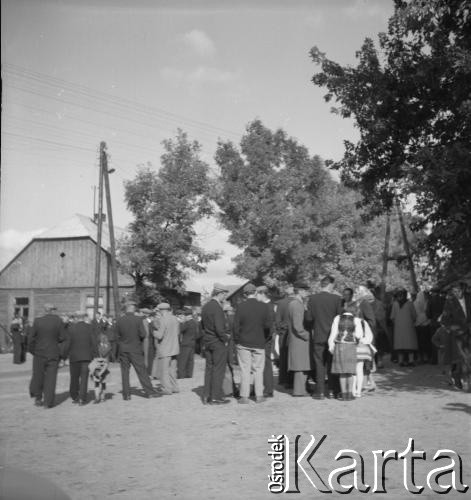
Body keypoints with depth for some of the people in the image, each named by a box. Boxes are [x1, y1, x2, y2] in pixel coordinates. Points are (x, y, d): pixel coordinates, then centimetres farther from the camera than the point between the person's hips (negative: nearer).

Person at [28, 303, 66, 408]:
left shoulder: (37, 321, -8)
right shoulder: (58, 321, -8)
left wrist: (32, 350, 7)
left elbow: (31, 338, -7)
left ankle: (38, 398, 21)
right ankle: (48, 401, 4)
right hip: (53, 353, 0)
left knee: (38, 376, 15)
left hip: (39, 353, 0)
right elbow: (62, 338, -6)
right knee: (51, 378, 5)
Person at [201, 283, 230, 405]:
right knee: (219, 369, 0)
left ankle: (206, 396, 15)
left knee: (209, 368, 12)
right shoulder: (217, 307, -18)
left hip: (207, 341, 8)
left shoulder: (205, 307, 8)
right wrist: (225, 338, -9)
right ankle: (216, 397, 3)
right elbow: (219, 328, -23)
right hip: (218, 342, -8)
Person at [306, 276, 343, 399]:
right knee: (332, 364, 10)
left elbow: (309, 318, -3)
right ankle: (331, 391, 13)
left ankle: (320, 392, 5)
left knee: (320, 364, 6)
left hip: (318, 337, 0)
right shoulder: (336, 299, -8)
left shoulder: (312, 299, -5)